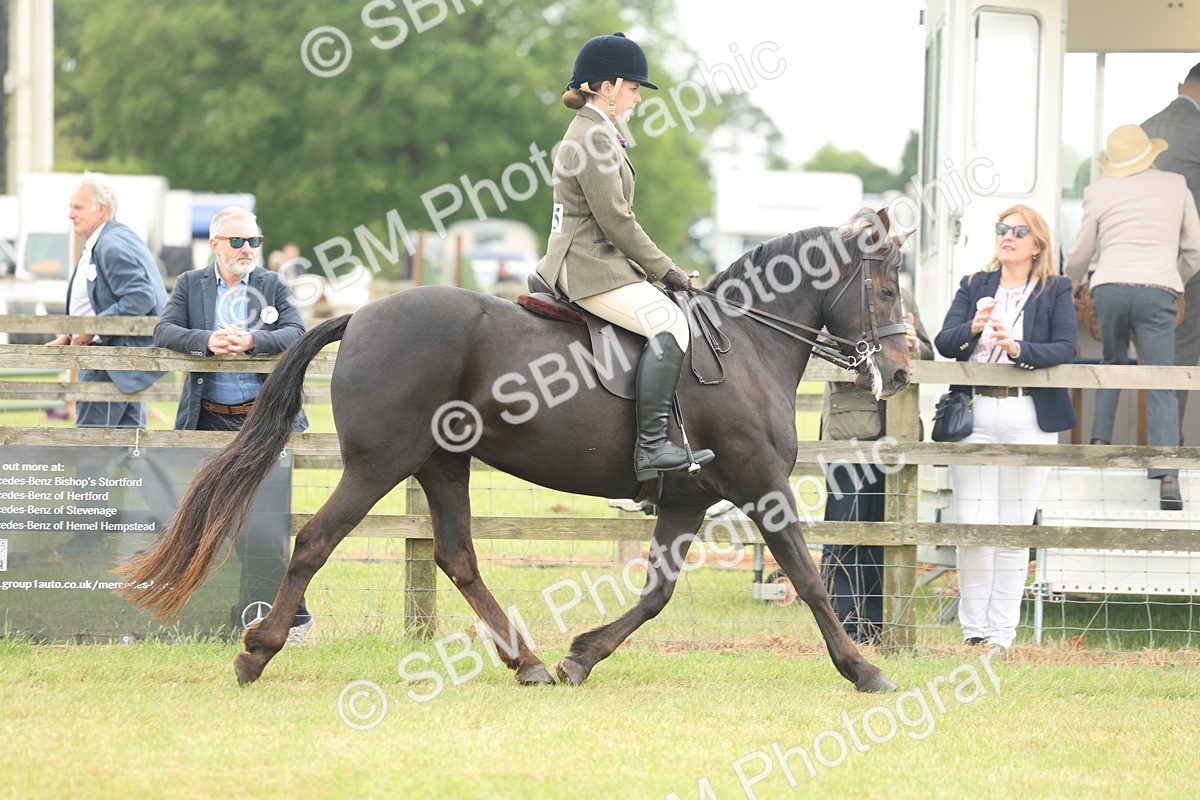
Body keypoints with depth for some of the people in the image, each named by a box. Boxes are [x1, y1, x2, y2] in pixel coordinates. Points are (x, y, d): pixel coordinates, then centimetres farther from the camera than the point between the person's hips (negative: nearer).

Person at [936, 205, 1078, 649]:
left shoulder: (1056, 291, 6)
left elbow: (1065, 348, -7)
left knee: (1015, 528, 1)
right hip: (974, 416, 1)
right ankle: (973, 629, 4)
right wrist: (973, 328, -18)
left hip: (1029, 417, -1)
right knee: (973, 526, -5)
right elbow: (944, 342, 3)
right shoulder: (974, 286, 13)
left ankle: (1001, 633, 6)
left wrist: (1018, 349, -23)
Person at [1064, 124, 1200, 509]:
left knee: (1113, 363, 27)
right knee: (1161, 386, -3)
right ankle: (1168, 476, -18)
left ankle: (1100, 440, 13)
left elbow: (1079, 257, 19)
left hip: (1109, 287, 1)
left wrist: (1069, 281, 41)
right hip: (1156, 289, -1)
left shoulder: (1099, 192, 12)